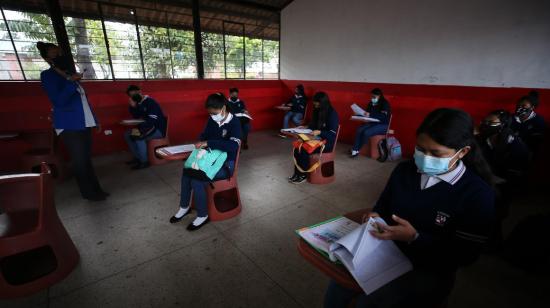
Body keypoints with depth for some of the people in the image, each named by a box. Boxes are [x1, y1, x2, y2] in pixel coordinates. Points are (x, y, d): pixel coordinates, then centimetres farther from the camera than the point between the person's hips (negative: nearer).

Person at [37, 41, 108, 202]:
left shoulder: (70, 74, 18)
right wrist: (71, 82, -19)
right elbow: (58, 101, -16)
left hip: (84, 123, 7)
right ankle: (89, 193, 9)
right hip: (69, 125, -7)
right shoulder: (48, 75, -4)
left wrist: (95, 120, 17)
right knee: (80, 160, -1)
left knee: (86, 158, 11)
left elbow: (84, 99, 19)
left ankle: (95, 189, 18)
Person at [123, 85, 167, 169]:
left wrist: (140, 130, -30)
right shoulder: (139, 103, 9)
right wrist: (133, 106, -5)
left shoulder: (150, 102, -17)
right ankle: (137, 157, 8)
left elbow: (152, 120, -26)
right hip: (149, 127, 10)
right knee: (127, 134, 5)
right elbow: (136, 116, 13)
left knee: (138, 136, -29)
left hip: (158, 129, -9)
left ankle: (144, 161, -16)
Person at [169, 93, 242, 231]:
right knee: (187, 173, -12)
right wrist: (202, 144, -8)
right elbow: (204, 135, 16)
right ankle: (184, 207, 12)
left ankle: (203, 215, -1)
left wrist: (209, 143, -32)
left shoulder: (234, 122, -17)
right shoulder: (212, 120, 3)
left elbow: (233, 146, -32)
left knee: (197, 180, -23)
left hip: (226, 164, -6)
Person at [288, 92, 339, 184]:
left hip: (327, 143, -7)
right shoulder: (317, 111, 8)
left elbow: (332, 133, -18)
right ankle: (297, 173, -10)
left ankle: (303, 175, -7)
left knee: (303, 150, -25)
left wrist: (319, 132, -31)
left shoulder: (332, 114, -14)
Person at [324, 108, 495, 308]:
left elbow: (464, 256, -15)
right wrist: (376, 216, -10)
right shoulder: (404, 170, -1)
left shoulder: (479, 194, -16)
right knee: (339, 285, -11)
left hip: (429, 271, -3)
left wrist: (414, 238, -26)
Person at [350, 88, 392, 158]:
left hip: (383, 125, -6)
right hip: (373, 123, 6)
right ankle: (355, 149, -25)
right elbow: (367, 113, 15)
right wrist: (360, 114, -7)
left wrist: (370, 115, -35)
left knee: (366, 132, -29)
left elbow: (383, 116, -24)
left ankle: (356, 150, -13)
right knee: (359, 130, -22)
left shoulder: (385, 103, -10)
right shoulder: (371, 104, 9)